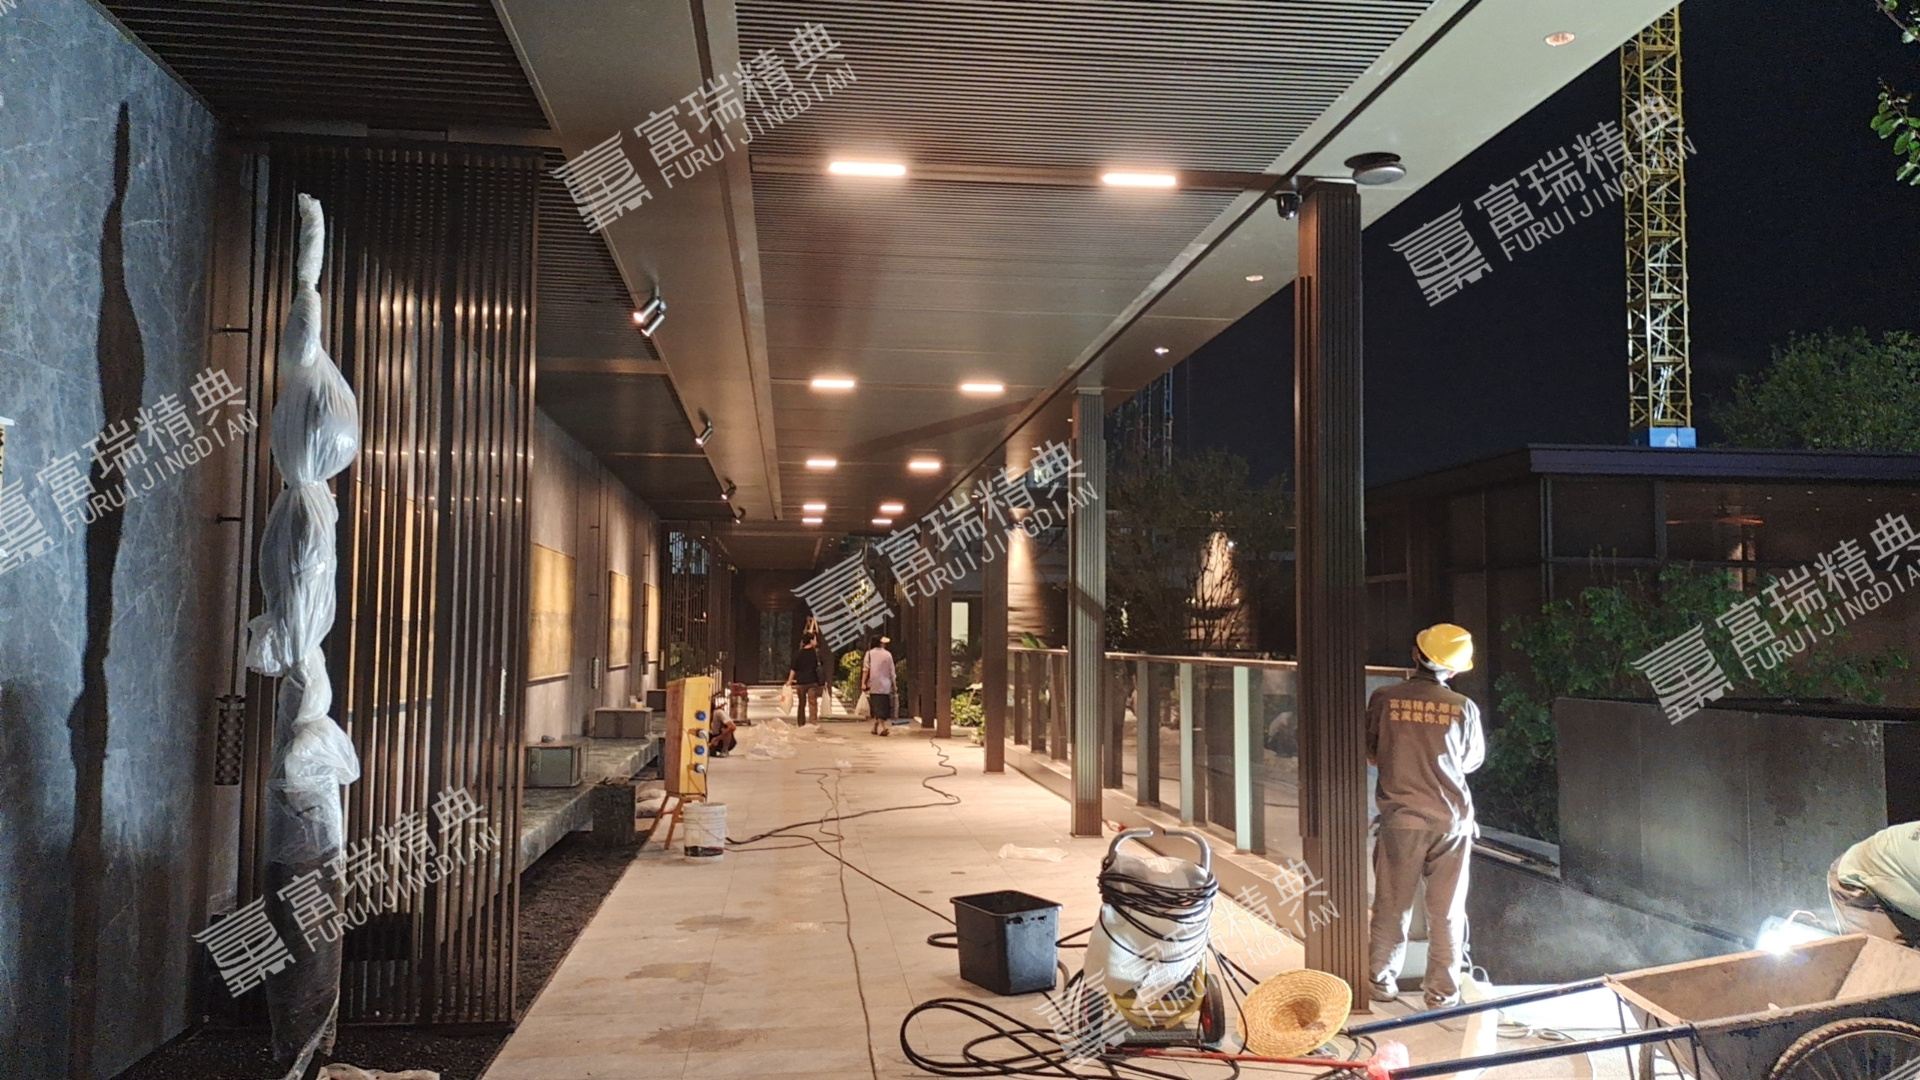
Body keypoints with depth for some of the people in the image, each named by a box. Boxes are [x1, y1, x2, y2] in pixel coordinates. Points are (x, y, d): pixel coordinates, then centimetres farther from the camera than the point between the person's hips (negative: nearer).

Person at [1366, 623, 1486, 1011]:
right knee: (1446, 910, 10)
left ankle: (1382, 981, 21)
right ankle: (1441, 990, 17)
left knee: (1391, 904, 12)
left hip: (1400, 818, 0)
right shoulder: (1463, 707, -7)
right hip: (1451, 819, 0)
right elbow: (1473, 761, 8)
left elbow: (1369, 754, 3)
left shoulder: (1384, 699, -8)